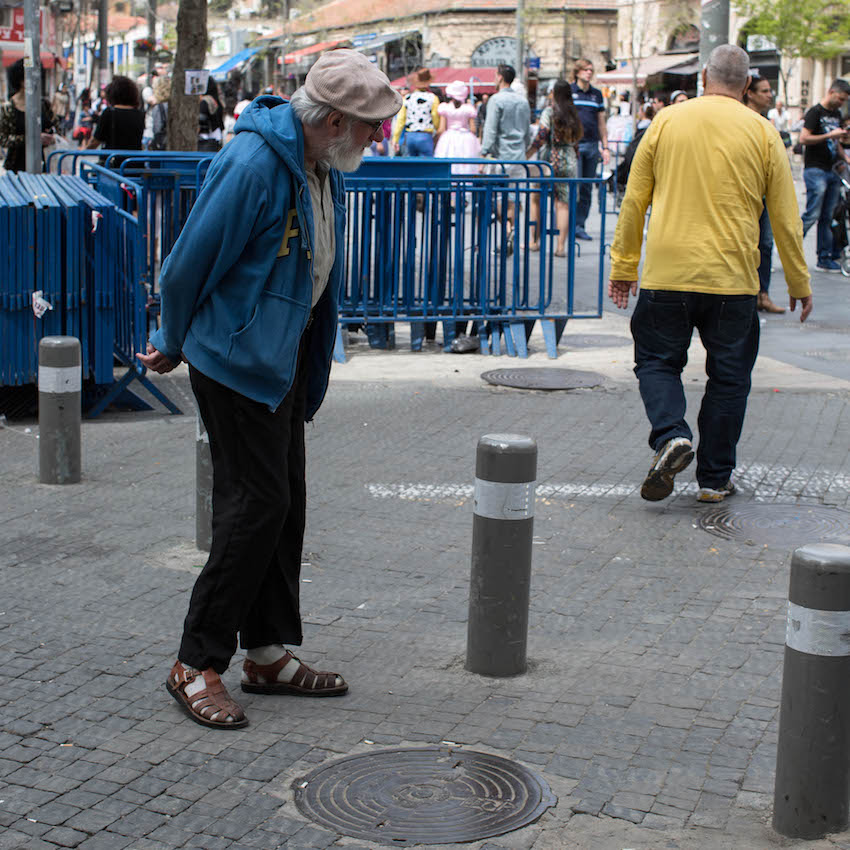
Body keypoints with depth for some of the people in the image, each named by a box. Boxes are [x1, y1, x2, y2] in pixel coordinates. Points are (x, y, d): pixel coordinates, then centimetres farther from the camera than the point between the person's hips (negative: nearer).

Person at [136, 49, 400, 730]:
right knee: (256, 505, -9)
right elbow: (189, 264, -17)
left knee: (285, 505, 12)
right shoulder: (252, 165, -24)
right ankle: (196, 665, 1)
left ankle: (270, 654, 22)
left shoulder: (325, 167, 7)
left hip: (288, 353, 9)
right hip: (238, 359, -9)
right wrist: (175, 345, -1)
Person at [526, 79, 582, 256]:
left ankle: (534, 241, 9)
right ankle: (561, 245, -3)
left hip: (551, 160, -4)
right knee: (563, 204, 3)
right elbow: (577, 138, 14)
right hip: (570, 161, 4)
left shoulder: (549, 112, -5)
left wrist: (527, 155, -4)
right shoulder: (573, 114, 11)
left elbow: (541, 137, -10)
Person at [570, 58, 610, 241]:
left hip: (592, 145, 4)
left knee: (587, 188, 4)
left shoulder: (597, 94, 15)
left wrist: (605, 147, 14)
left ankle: (580, 225, 9)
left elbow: (601, 123, 19)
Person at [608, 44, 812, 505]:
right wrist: (799, 282, 14)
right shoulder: (762, 133, 2)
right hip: (732, 278, 0)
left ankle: (670, 434, -12)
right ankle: (715, 479, 15)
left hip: (666, 275, 0)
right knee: (728, 377, 11)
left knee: (657, 361, 14)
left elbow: (634, 201, 5)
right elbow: (785, 217, 5)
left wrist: (623, 265, 13)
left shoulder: (666, 122, 3)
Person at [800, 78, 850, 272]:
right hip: (815, 170, -8)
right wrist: (829, 135, -18)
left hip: (831, 170, 8)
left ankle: (825, 258, 10)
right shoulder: (815, 112, -7)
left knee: (827, 218, 7)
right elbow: (804, 139, -17)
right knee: (812, 215, -12)